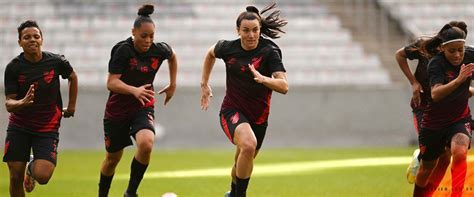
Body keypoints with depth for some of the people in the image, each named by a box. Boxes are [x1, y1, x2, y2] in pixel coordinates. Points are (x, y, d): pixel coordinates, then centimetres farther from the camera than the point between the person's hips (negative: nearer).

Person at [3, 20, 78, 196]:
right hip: (19, 127, 0)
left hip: (48, 127, 0)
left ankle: (32, 167, 21)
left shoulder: (56, 61, -8)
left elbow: (72, 77, 14)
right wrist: (23, 103, -34)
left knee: (42, 176, -16)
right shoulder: (13, 67, -10)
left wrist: (71, 105, 15)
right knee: (15, 178, -2)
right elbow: (9, 103, -13)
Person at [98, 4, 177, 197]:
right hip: (118, 108, -2)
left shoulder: (160, 50, -6)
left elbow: (172, 57, 19)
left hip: (143, 107, 2)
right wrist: (135, 90, -41)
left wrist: (172, 85, 19)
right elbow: (111, 83, -25)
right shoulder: (123, 50, -18)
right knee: (113, 157, 12)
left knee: (146, 143, -28)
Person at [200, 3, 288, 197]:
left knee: (243, 162, 18)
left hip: (258, 116, 1)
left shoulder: (269, 52, -16)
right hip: (232, 110, -1)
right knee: (248, 145, -32)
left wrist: (263, 79, -44)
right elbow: (210, 53, 16)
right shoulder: (228, 48, -9)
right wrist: (204, 84, 16)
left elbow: (283, 86, -26)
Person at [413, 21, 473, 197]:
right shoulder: (436, 63, -24)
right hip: (434, 121, -1)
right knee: (426, 169, 12)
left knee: (459, 152, -30)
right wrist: (459, 79, -50)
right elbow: (436, 94, -38)